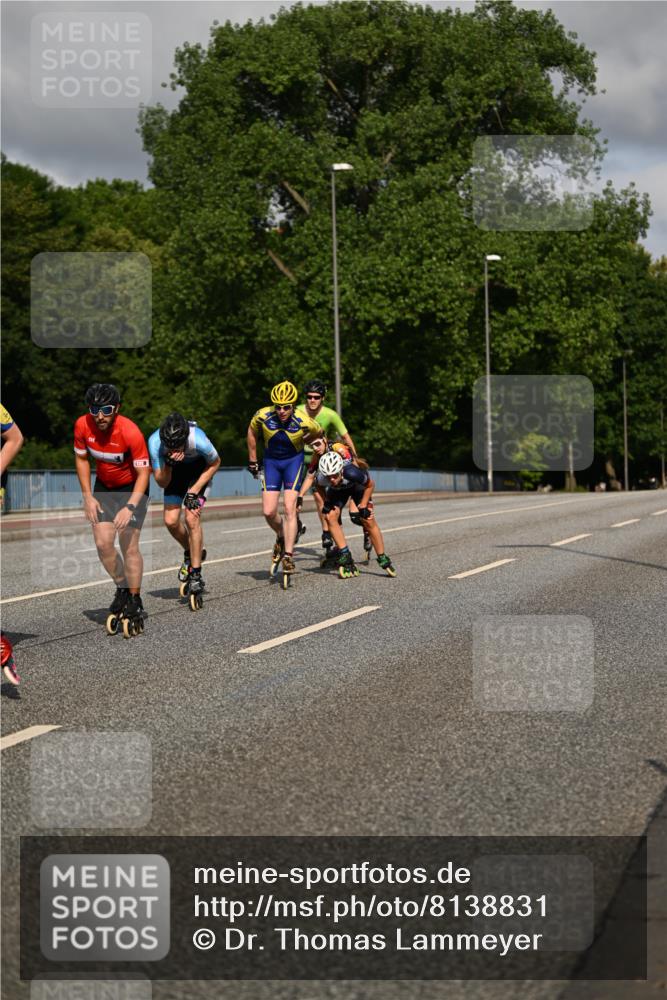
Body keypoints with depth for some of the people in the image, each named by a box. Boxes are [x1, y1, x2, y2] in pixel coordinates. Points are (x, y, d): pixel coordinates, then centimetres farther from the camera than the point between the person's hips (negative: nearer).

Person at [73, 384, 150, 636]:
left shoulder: (130, 432, -30)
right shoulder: (83, 425, -17)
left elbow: (143, 473, -23)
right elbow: (81, 458, 1)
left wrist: (130, 507, -33)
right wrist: (87, 496, -3)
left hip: (132, 487, -4)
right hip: (103, 487, 4)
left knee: (129, 544, -12)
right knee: (103, 543, -7)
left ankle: (135, 603, 1)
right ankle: (122, 589, 16)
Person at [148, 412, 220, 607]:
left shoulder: (198, 440, -38)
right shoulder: (155, 442, -32)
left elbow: (215, 463, -14)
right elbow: (162, 483, -21)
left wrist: (194, 491, -19)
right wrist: (168, 464, -42)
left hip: (199, 469, -3)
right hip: (176, 472, 3)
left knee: (192, 518, -18)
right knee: (170, 521, -9)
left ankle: (196, 575, -8)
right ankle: (191, 553, 22)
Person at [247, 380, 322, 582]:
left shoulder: (303, 421, -25)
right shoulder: (263, 416, -22)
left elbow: (318, 432, -1)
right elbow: (252, 431, 1)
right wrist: (252, 460, 6)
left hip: (293, 460, -2)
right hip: (271, 461, 2)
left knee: (289, 509, -14)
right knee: (268, 512, -5)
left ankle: (288, 556, -10)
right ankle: (282, 537, 26)